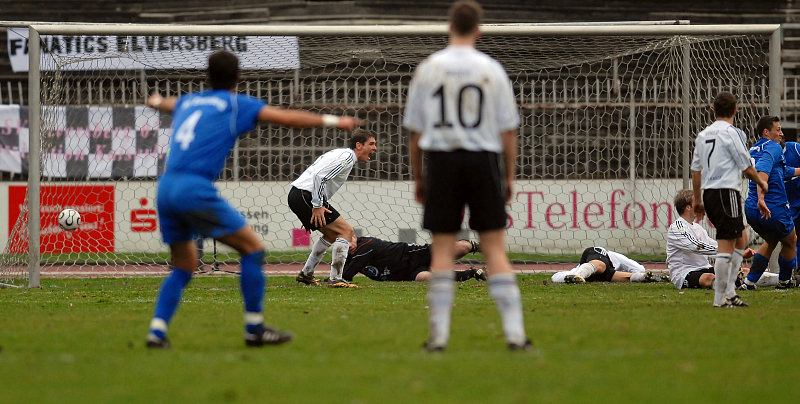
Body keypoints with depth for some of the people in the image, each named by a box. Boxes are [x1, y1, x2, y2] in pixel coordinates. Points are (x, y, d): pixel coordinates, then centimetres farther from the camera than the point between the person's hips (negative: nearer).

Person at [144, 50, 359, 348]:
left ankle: (157, 331, 5)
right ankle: (254, 329, 4)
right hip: (195, 188, -7)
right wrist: (333, 121, 13)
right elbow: (286, 117, 4)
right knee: (253, 248, 3)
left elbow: (163, 103, 49)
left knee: (184, 266, 18)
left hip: (166, 187, 7)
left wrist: (156, 100, 73)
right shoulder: (234, 104, 7)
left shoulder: (188, 101, 24)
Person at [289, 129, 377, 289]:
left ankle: (306, 274, 27)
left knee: (332, 235, 24)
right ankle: (336, 279, -15)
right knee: (346, 231, -10)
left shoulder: (340, 153, 23)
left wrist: (319, 204, 20)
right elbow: (319, 176, -22)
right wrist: (317, 206, -21)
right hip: (306, 196, -10)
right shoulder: (347, 156, -10)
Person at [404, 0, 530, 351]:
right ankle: (514, 332, -2)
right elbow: (508, 130, 2)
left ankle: (438, 334, 2)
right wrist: (509, 176, 11)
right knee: (495, 248, 2)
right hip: (484, 161, 0)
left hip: (441, 162, 1)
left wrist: (418, 177, 13)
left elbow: (415, 131, 4)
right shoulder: (491, 70, 0)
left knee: (442, 249, 5)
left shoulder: (427, 69, 1)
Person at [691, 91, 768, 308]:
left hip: (708, 193, 8)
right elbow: (746, 167, -7)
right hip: (726, 191, -8)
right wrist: (761, 183, 13)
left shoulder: (703, 135, 13)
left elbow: (696, 170, 16)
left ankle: (729, 290, 13)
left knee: (741, 238, 18)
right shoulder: (732, 133, -9)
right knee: (726, 247, -6)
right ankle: (720, 298, -6)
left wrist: (697, 200, 24)